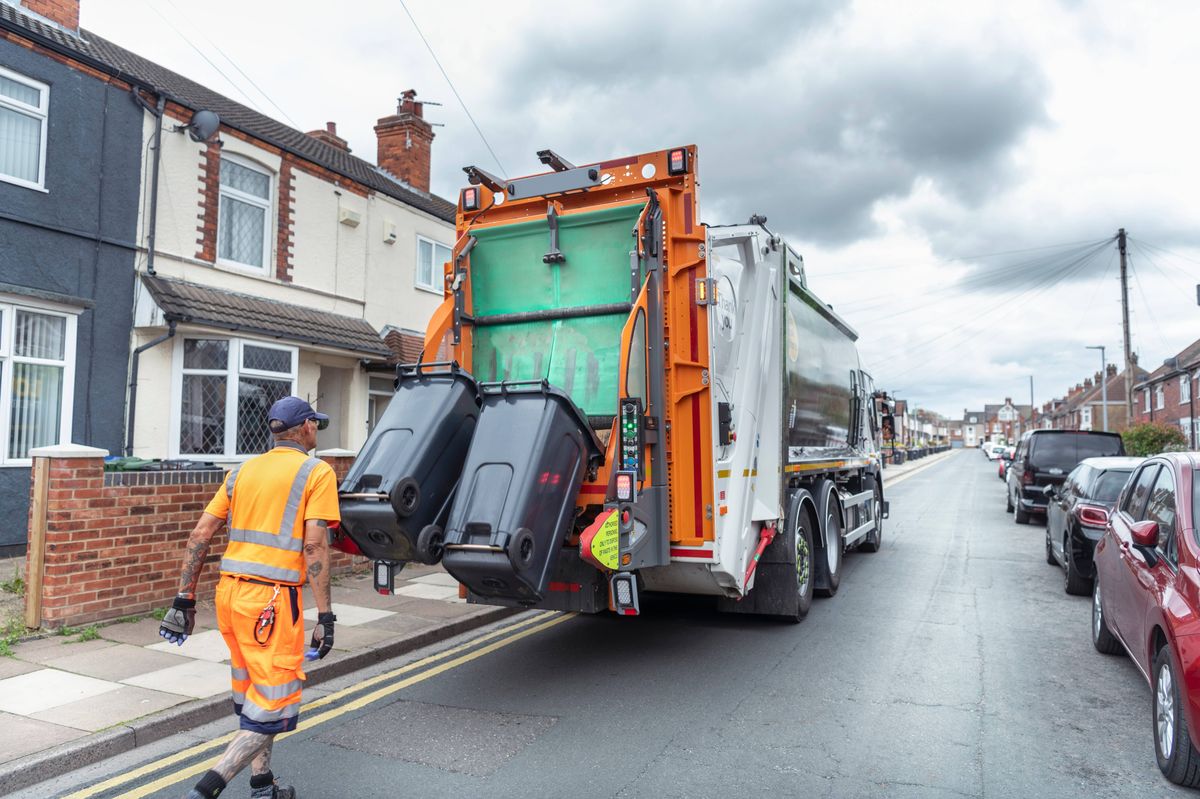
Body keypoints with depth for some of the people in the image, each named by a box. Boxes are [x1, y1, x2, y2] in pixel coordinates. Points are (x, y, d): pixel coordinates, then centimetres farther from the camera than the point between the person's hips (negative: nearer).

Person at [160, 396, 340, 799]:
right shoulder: (317, 472, -5)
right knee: (275, 708, 3)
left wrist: (184, 598, 15)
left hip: (230, 592, 7)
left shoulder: (243, 471, 13)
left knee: (253, 695, 21)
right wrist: (325, 616, -11)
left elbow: (200, 535, 10)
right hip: (272, 600, -7)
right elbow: (314, 545, -14)